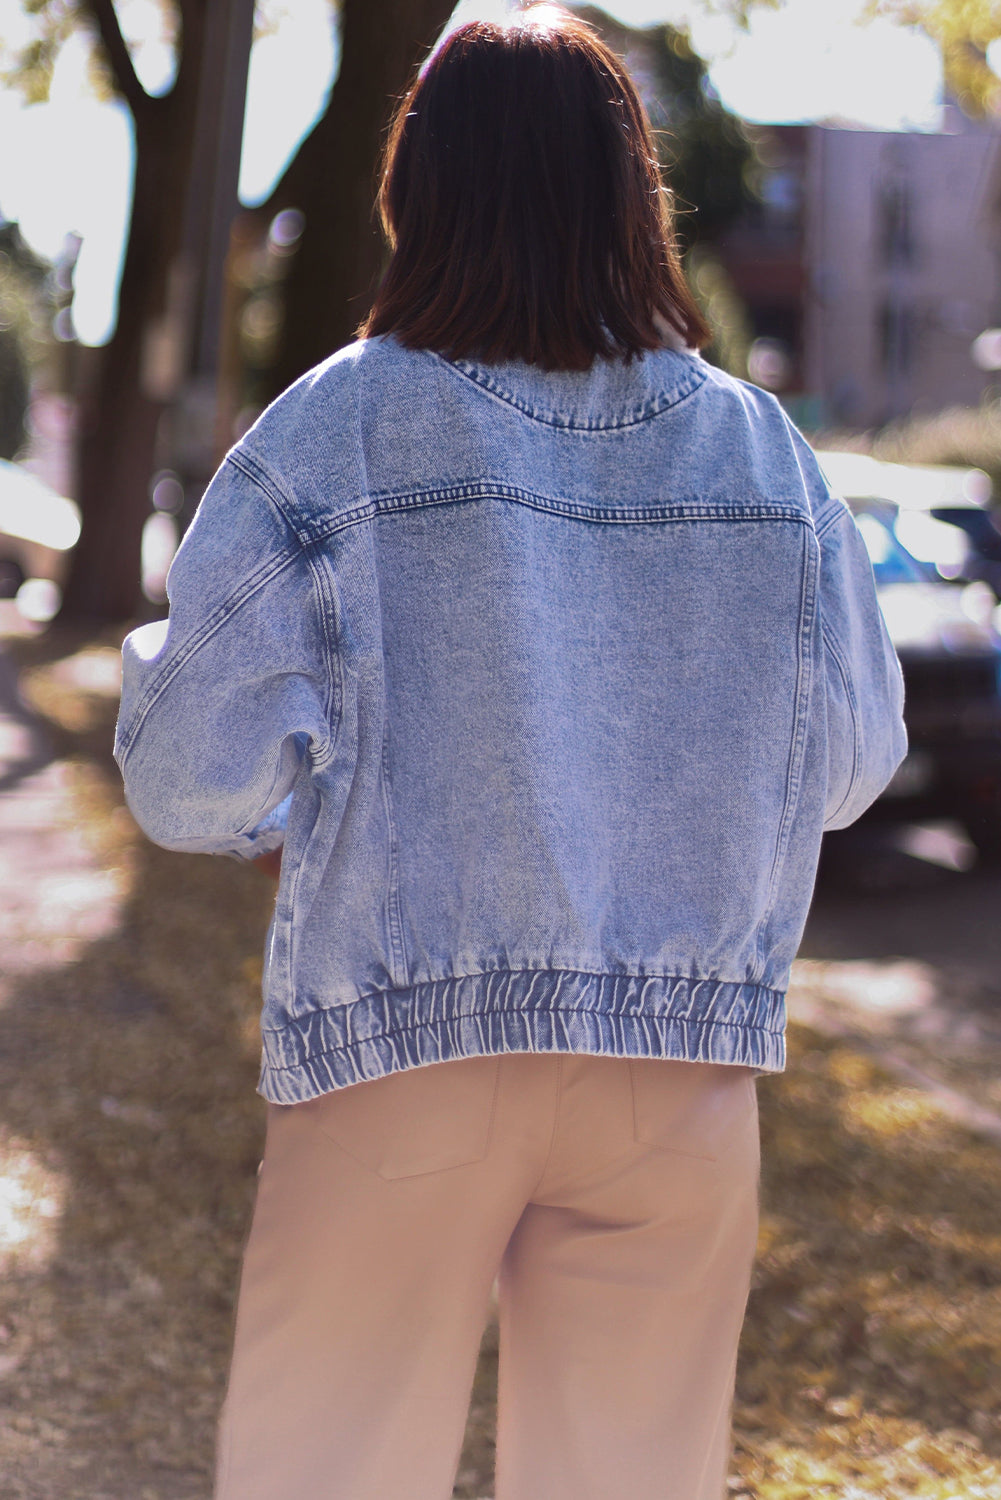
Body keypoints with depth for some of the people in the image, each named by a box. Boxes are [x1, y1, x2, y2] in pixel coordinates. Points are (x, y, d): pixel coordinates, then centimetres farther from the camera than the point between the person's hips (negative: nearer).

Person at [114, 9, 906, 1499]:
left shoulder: (327, 439, -9)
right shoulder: (765, 450, 0)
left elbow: (190, 780, -11)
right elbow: (850, 762, 6)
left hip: (402, 1052, -2)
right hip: (683, 1070, 3)